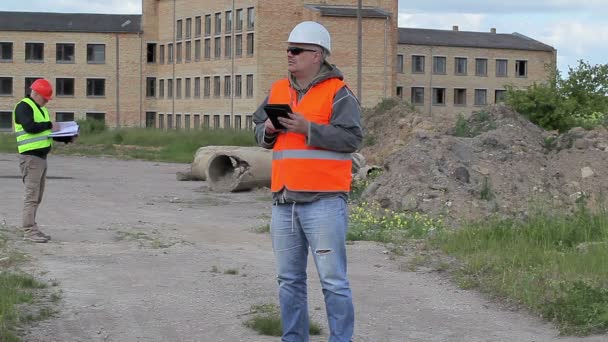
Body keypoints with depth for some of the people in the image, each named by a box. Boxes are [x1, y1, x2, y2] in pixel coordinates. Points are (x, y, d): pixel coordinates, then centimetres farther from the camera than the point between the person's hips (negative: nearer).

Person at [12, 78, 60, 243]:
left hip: (41, 156, 9)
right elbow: (30, 127, -24)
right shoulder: (23, 107, -9)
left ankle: (31, 228, 16)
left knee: (37, 196, 11)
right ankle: (29, 230, -9)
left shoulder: (41, 109, 20)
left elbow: (45, 131, 22)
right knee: (32, 194, -10)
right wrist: (50, 125, -13)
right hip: (30, 156, -9)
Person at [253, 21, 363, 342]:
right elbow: (260, 132, 21)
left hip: (324, 202, -6)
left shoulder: (338, 93, -5)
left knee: (333, 279, -4)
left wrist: (307, 128, -19)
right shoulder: (277, 90, 15)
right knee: (289, 279, 12)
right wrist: (269, 129, -2)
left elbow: (351, 138, -13)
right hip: (283, 201, 6)